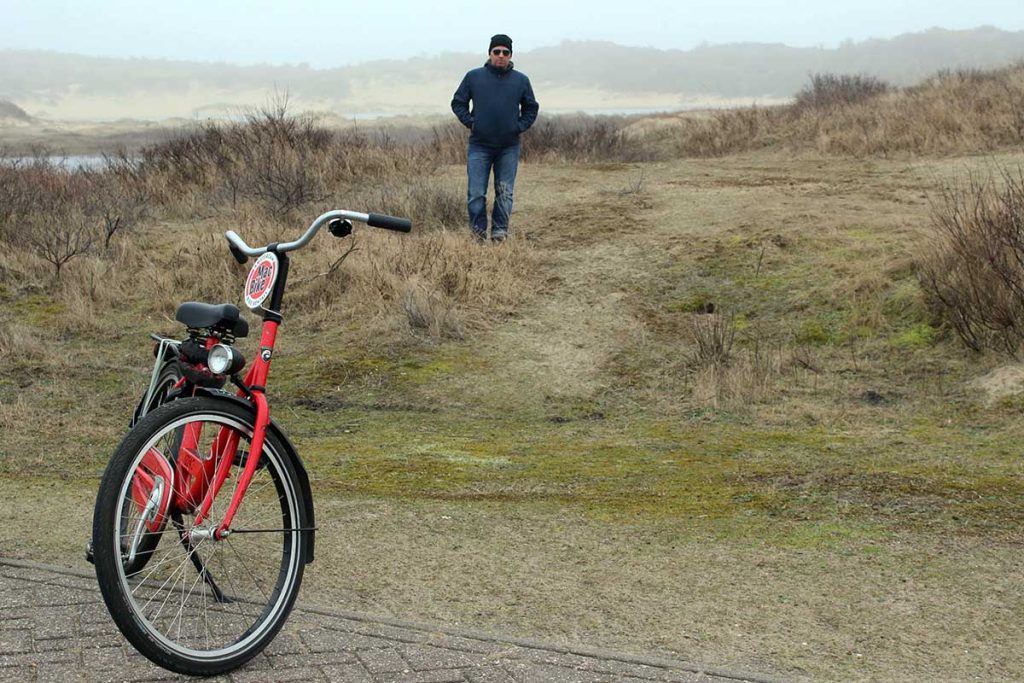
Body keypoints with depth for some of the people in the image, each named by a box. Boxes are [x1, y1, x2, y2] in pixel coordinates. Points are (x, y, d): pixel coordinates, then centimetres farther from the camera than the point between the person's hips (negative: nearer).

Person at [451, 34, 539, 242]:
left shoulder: (521, 80, 6)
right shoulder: (474, 77, 2)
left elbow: (531, 108, 17)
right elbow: (458, 103, 11)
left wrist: (520, 126, 4)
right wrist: (470, 122, -1)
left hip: (509, 147, 1)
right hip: (479, 146, -1)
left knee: (505, 193, 4)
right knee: (476, 193, -4)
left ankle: (500, 231, 12)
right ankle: (478, 231, 6)